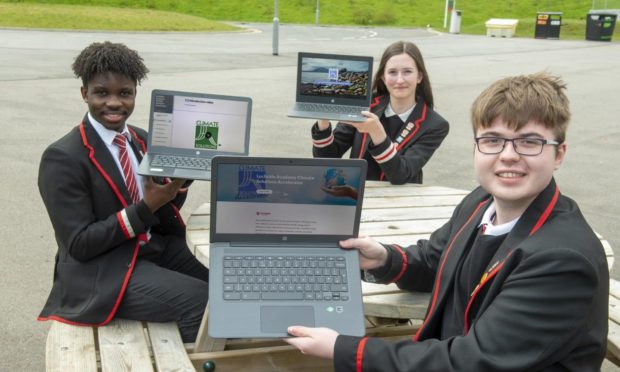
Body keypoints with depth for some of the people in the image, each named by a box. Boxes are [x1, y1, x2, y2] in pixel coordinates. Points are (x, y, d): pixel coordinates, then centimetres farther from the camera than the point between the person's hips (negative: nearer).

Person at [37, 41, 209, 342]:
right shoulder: (63, 158, -14)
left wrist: (180, 179, -8)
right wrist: (146, 207, -23)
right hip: (103, 272, -7)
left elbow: (162, 215, 11)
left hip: (155, 248, 7)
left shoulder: (140, 139, 7)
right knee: (201, 301, -21)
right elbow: (78, 245, -16)